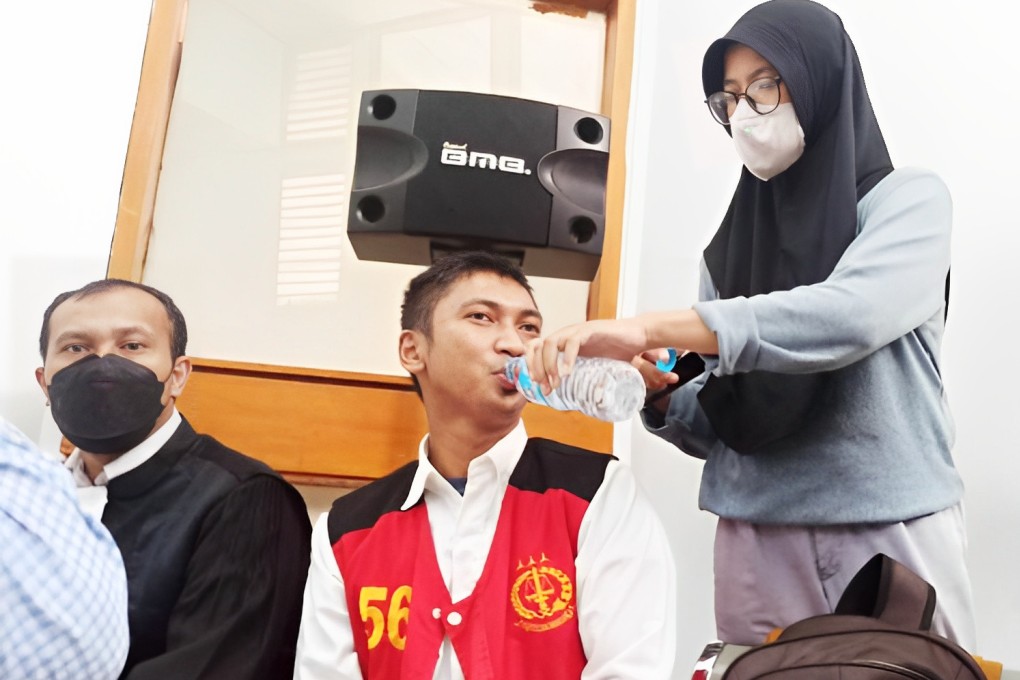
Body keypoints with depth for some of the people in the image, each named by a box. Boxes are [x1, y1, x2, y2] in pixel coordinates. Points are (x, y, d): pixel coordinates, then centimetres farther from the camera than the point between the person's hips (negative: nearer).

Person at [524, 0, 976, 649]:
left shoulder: (909, 199, -1)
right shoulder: (729, 247, 10)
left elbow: (852, 314, -24)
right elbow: (717, 427, 11)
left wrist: (649, 327, -30)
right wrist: (661, 395, -11)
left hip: (893, 535, -3)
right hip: (755, 542, 4)